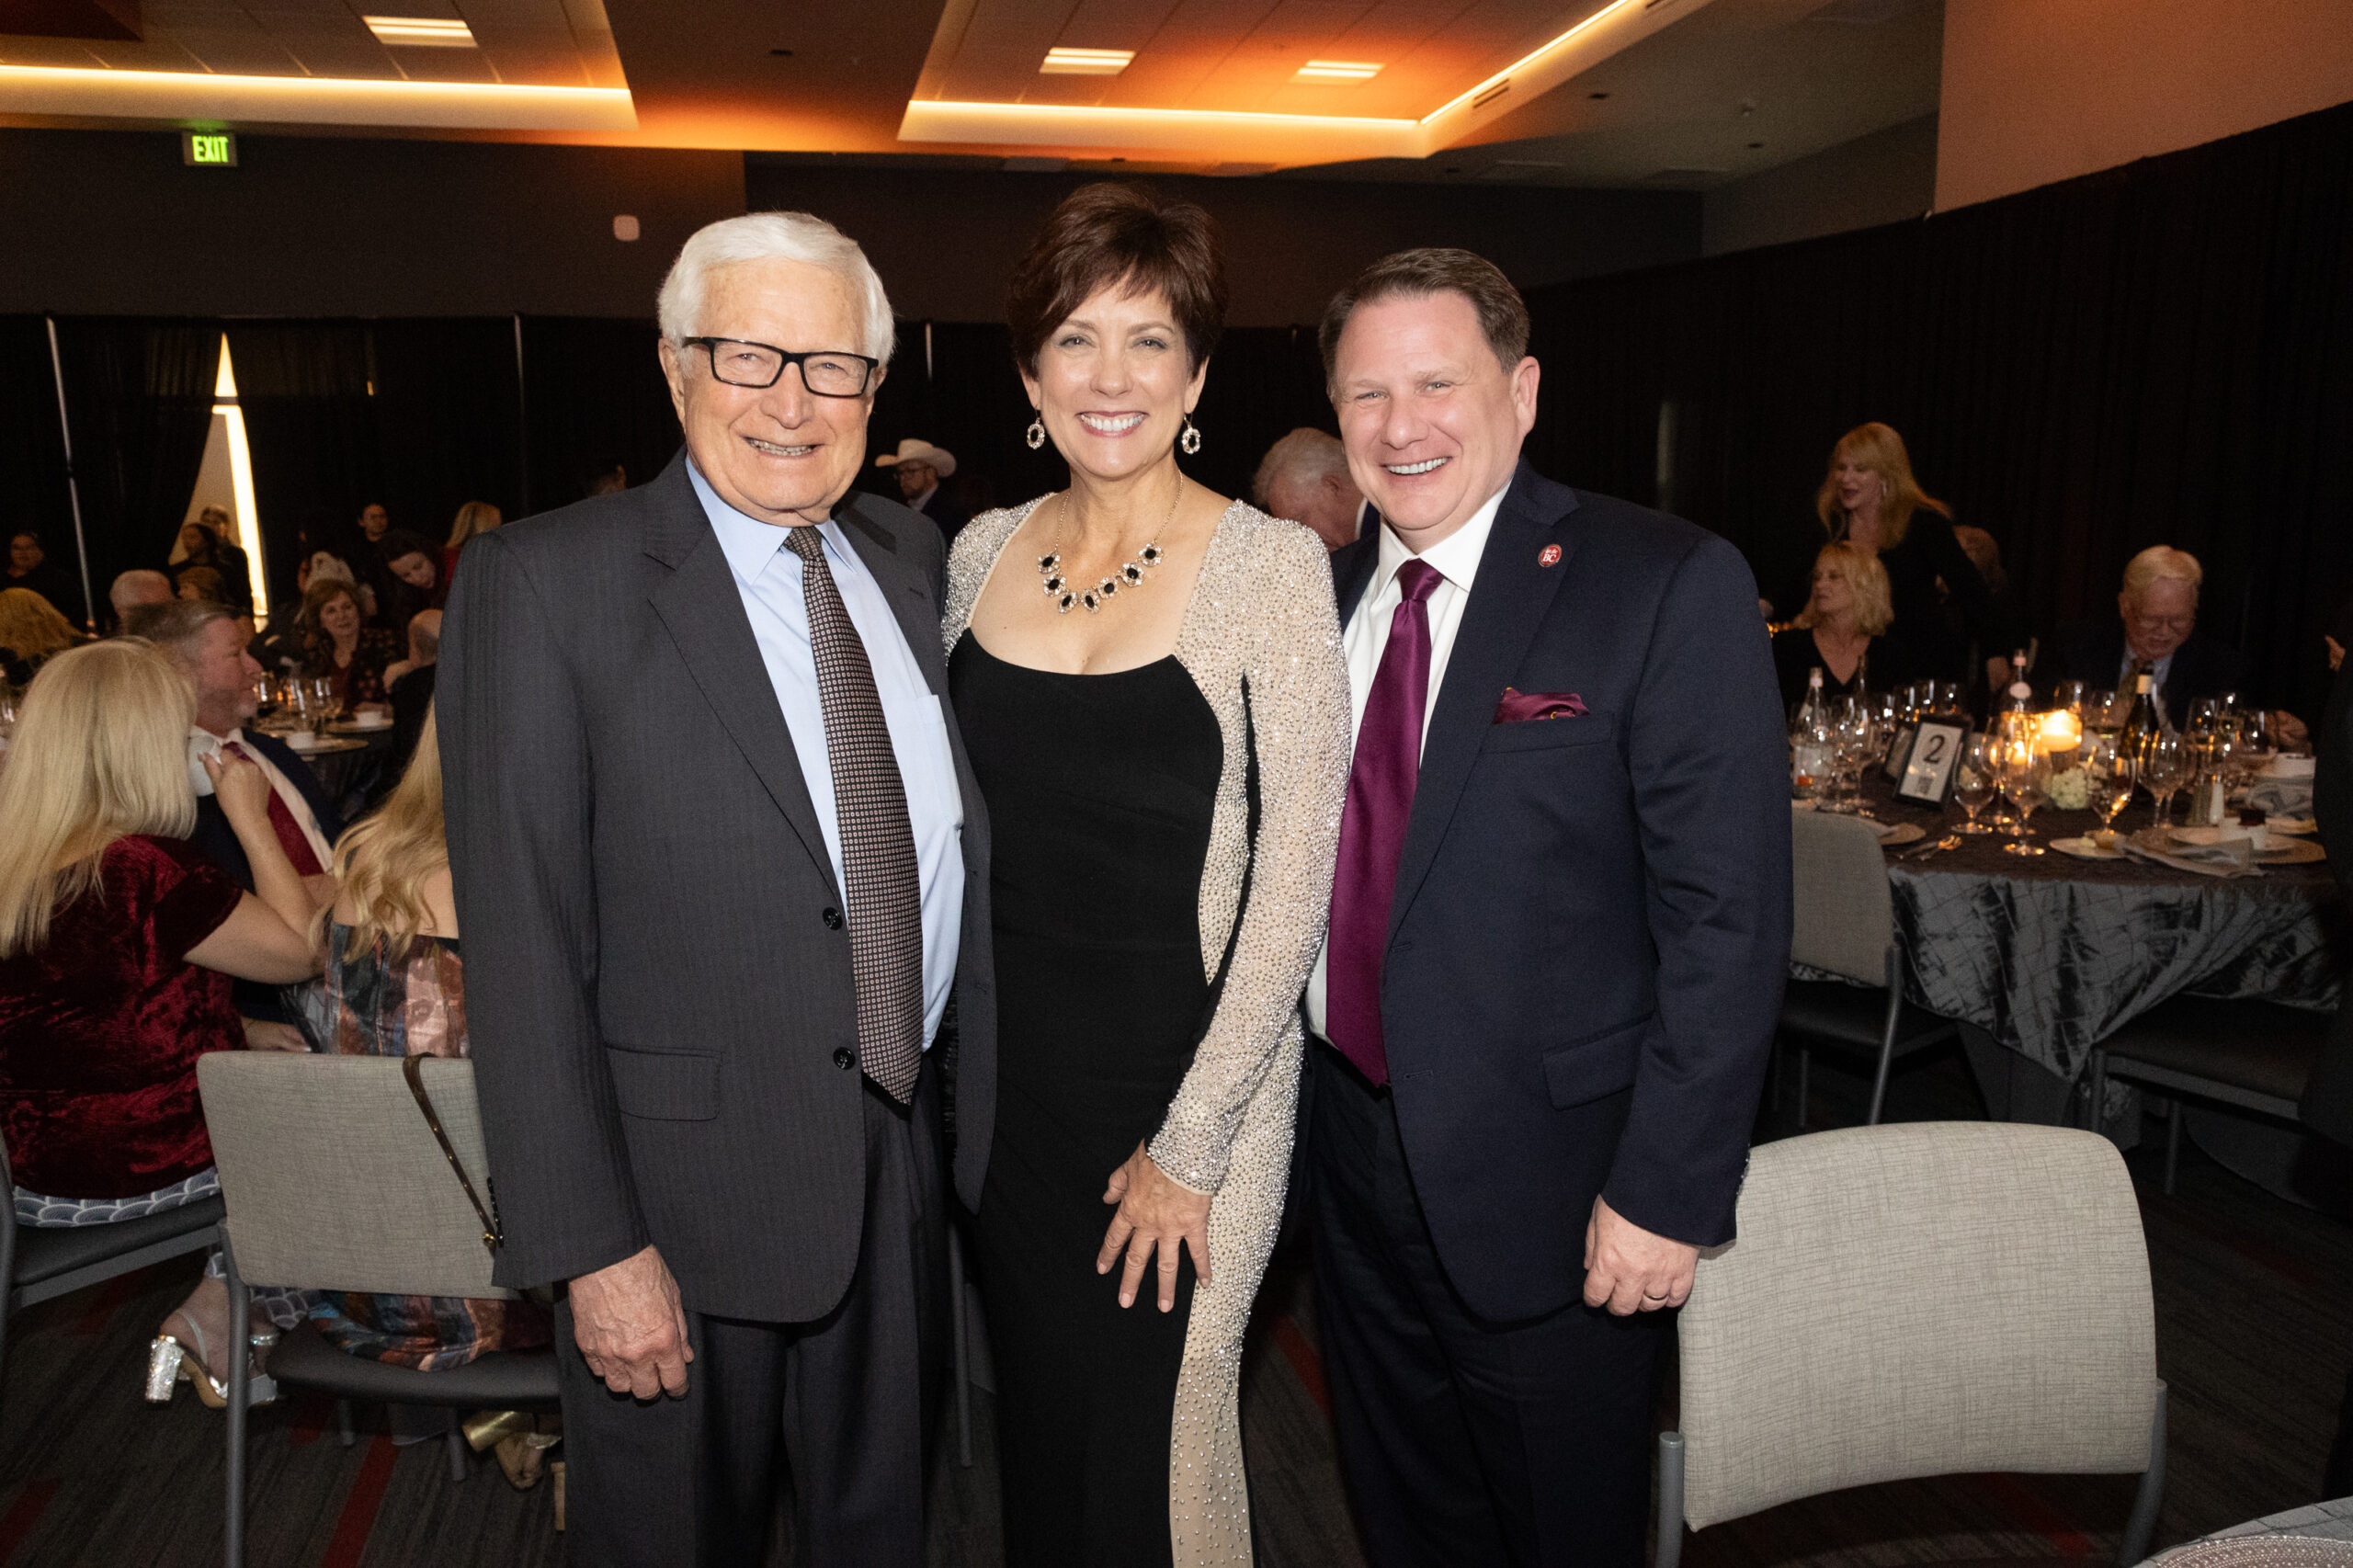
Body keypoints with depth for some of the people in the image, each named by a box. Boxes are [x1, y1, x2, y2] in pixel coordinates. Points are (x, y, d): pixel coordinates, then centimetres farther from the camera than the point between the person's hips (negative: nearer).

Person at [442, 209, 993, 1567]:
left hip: (910, 1161, 5)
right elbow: (525, 948, -14)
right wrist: (592, 1248, -15)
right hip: (687, 1193, -4)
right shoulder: (544, 584, -12)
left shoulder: (912, 557, 5)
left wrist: (977, 1110, 8)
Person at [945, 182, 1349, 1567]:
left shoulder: (1273, 564, -11)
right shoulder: (983, 552, 4)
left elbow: (1299, 867, -13)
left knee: (1155, 1451, 9)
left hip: (1191, 1079, -4)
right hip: (1009, 1075, 4)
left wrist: (1189, 1144, -13)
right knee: (1037, 1434, 18)